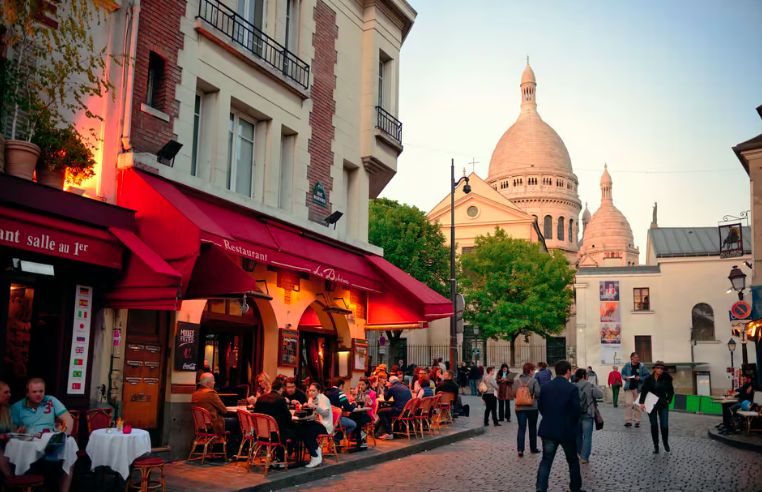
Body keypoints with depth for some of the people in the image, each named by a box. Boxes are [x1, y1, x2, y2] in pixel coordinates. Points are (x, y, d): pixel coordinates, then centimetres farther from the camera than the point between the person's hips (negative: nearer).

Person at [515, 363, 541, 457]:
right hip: (532, 408, -2)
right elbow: (538, 393, -19)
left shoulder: (516, 381, -2)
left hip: (519, 408, 2)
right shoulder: (534, 381, -12)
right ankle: (533, 448, 26)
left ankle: (520, 449, -10)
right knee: (532, 428, 16)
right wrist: (533, 397, 3)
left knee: (521, 428, 3)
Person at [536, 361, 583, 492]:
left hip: (548, 430, 3)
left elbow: (540, 407, 5)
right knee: (573, 461, 16)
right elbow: (576, 411, -12)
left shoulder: (544, 387, -1)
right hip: (567, 431, -3)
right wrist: (572, 425, 7)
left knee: (546, 461, 8)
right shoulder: (572, 388, -13)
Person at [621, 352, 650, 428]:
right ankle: (628, 420, -2)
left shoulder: (642, 366, -3)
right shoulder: (627, 365, 2)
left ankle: (637, 421, 17)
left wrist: (640, 378, -16)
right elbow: (622, 374, 12)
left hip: (638, 388, 0)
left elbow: (647, 376, -1)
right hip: (629, 387, 0)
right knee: (628, 403, -9)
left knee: (637, 405, 6)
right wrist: (626, 377, -8)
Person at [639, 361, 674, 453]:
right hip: (651, 405, 0)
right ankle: (656, 446, 15)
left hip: (663, 405, 0)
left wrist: (668, 400, -9)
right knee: (654, 426, 5)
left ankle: (665, 442, 24)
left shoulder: (666, 378, -5)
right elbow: (643, 391, -12)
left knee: (664, 426, -4)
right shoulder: (648, 379, -5)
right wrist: (642, 402, -22)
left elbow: (671, 391, 3)